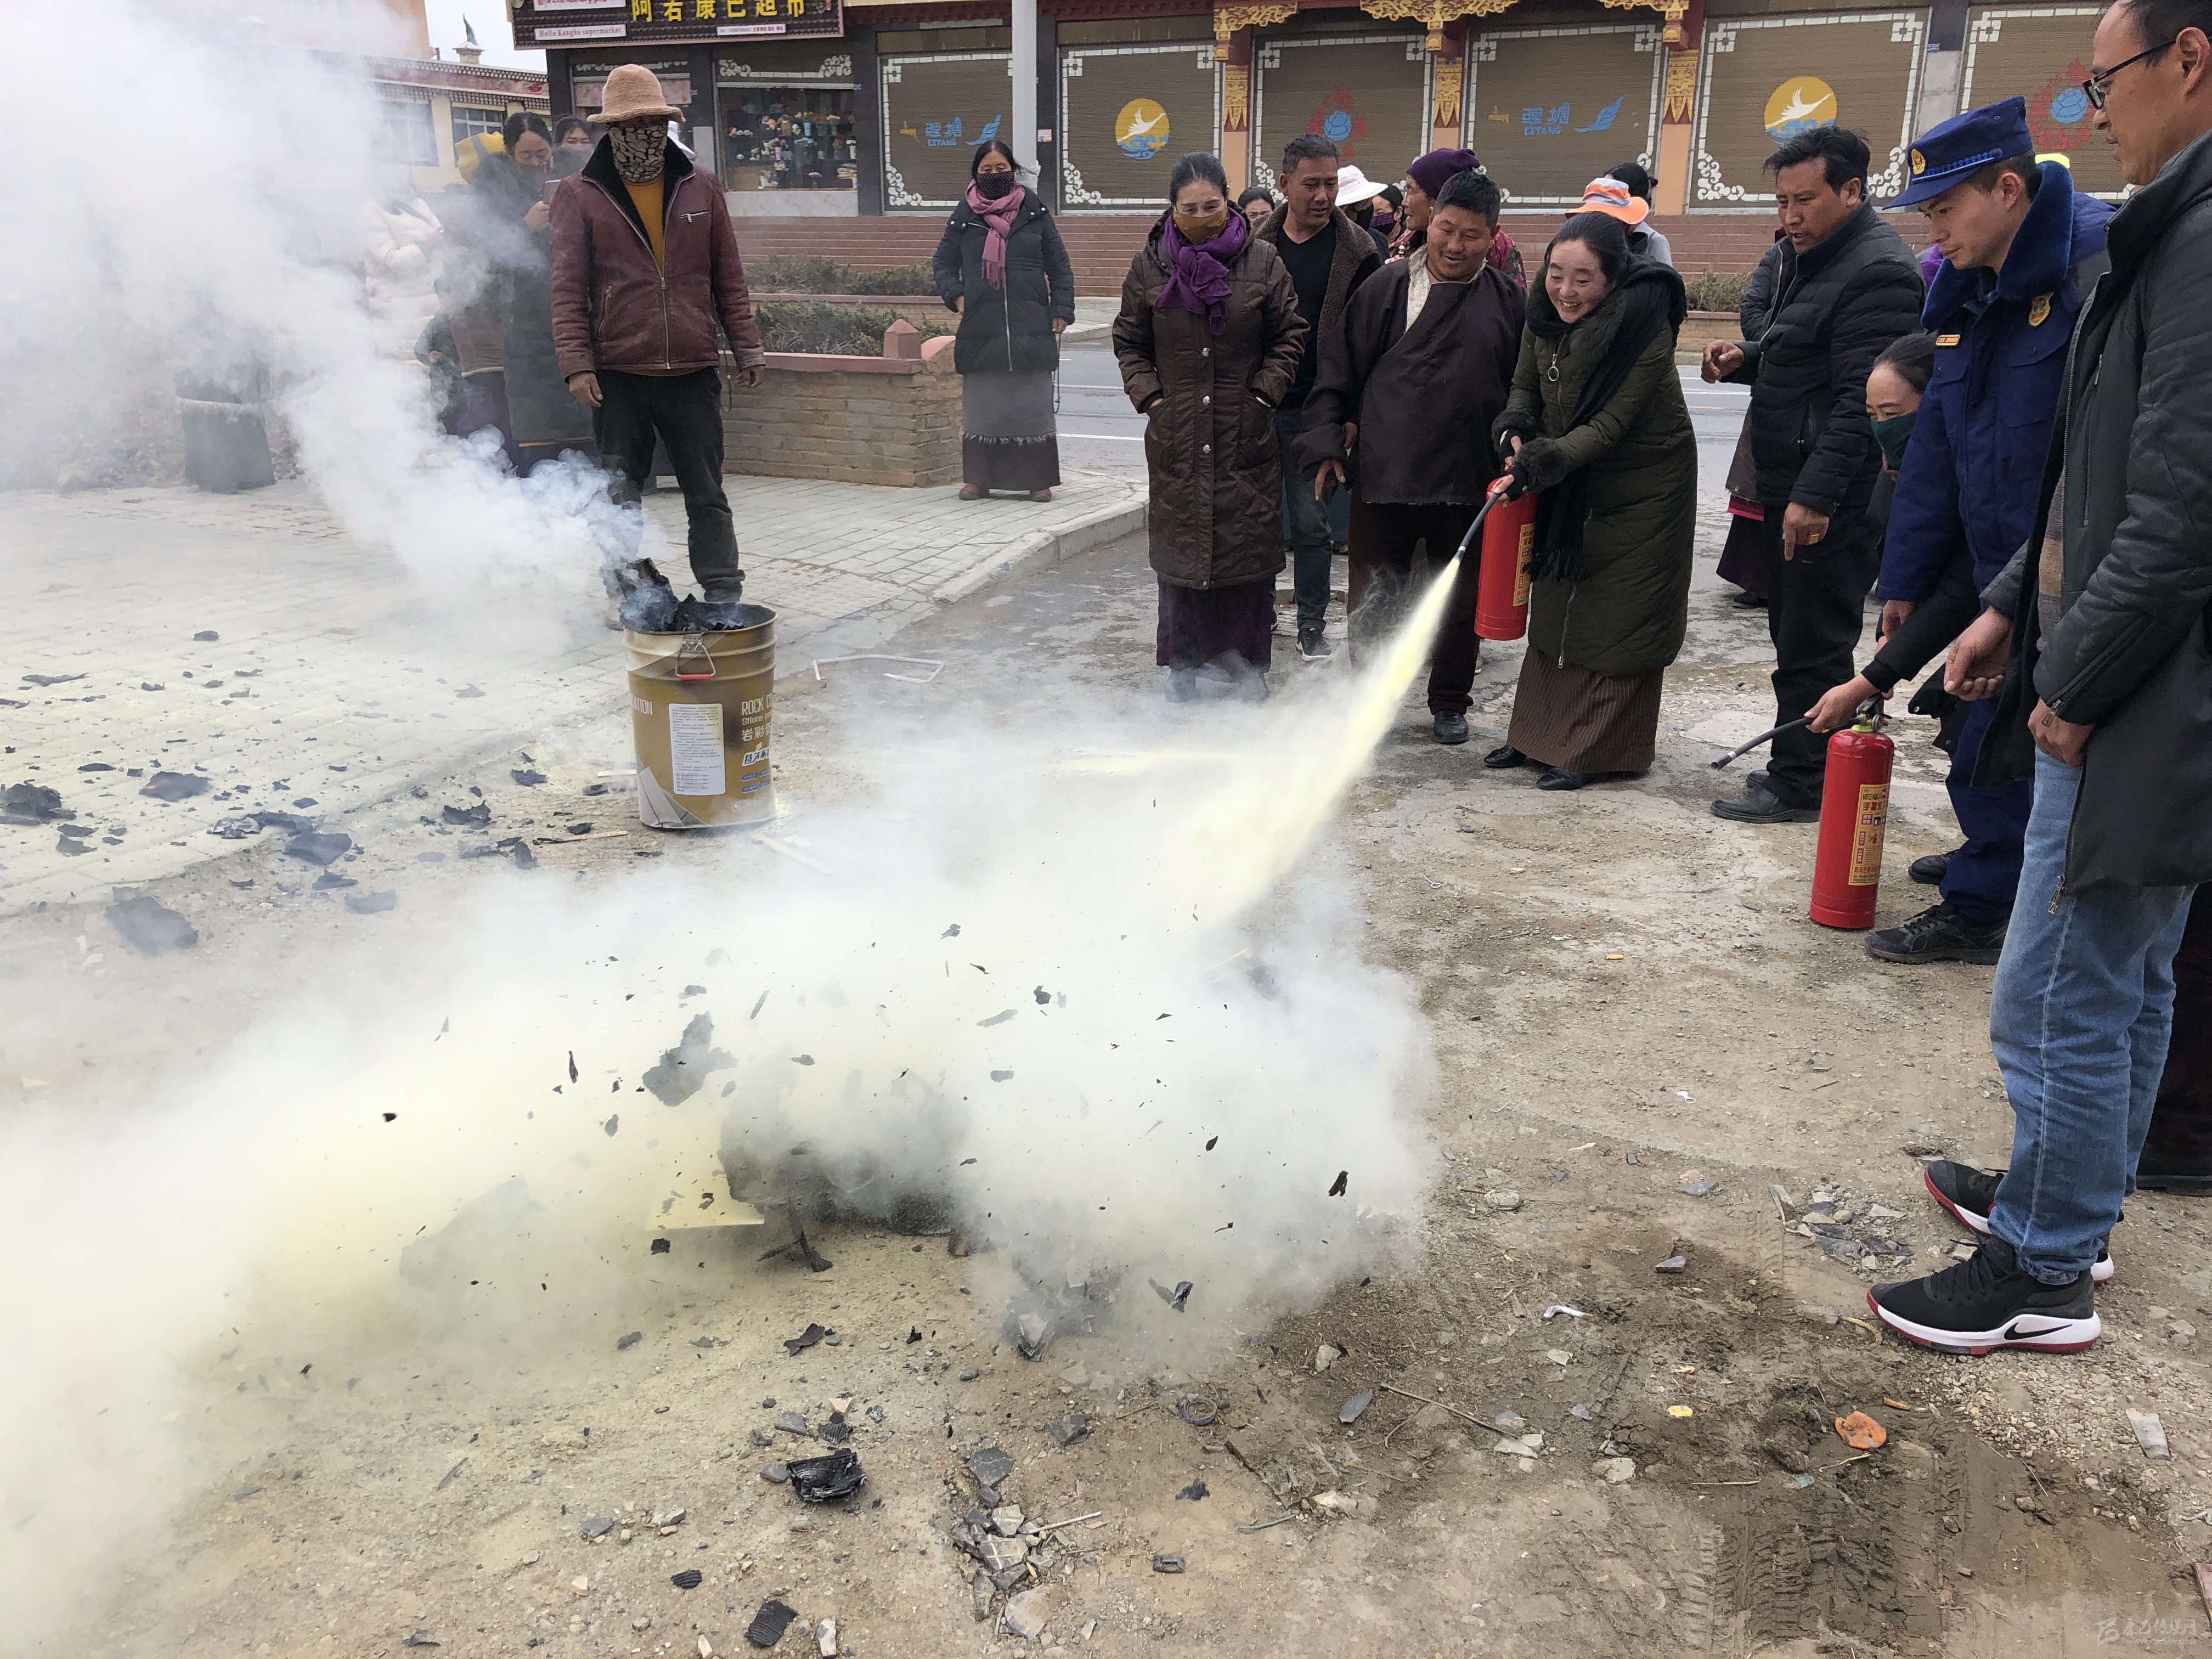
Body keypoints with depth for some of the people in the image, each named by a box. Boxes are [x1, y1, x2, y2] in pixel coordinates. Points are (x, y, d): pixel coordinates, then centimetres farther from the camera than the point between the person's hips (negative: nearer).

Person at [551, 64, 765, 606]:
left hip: (693, 374, 1)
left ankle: (723, 591, 10)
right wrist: (577, 363, -9)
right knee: (620, 496, 8)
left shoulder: (700, 190, 9)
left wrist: (748, 349, 7)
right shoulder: (579, 197, 3)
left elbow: (729, 281, 11)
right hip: (617, 377, -1)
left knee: (707, 494, 4)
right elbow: (568, 290, 0)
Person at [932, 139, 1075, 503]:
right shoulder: (964, 216, 8)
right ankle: (978, 478, 14)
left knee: (1033, 405, 2)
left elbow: (1060, 266, 9)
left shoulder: (1035, 212, 6)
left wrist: (1061, 310, 0)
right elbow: (942, 262, 14)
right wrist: (955, 294, -4)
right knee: (980, 405, 4)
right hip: (981, 328, 1)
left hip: (1031, 329, -1)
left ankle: (1037, 478, 9)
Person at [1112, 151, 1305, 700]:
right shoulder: (1149, 266, 4)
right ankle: (1186, 662, 14)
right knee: (1180, 543, 4)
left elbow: (1290, 336, 7)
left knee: (1248, 543, 2)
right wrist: (1149, 395, 0)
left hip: (1247, 432, -1)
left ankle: (1244, 661, 13)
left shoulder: (1261, 261, 1)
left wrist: (1264, 390, -3)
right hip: (1176, 432, 1)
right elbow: (1129, 342, 12)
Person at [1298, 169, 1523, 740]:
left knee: (1461, 603, 12)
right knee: (1373, 600, 8)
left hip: (1468, 482, 1)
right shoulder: (1387, 287, 0)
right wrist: (1327, 441, -4)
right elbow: (1339, 367, 2)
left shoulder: (1507, 302, 3)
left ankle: (1450, 703, 29)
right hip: (1384, 475, -1)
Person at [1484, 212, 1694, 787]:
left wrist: (1551, 456, -39)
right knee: (1554, 609, 13)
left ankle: (1599, 752, 7)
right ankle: (1539, 733, 24)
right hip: (1571, 483, 7)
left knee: (1616, 621, -1)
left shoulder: (1644, 326, -25)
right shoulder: (1544, 312, -7)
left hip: (1641, 487, -7)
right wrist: (1515, 426, -16)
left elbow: (1612, 423, -26)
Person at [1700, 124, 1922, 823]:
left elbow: (1862, 400, -22)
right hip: (1792, 487, 10)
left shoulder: (1877, 272, -16)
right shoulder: (1808, 258, 17)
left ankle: (1802, 784, 5)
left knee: (1812, 645, -4)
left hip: (1833, 500, -10)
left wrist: (1816, 494, -26)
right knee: (1796, 635, 16)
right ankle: (1798, 766, 26)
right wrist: (1746, 358, 7)